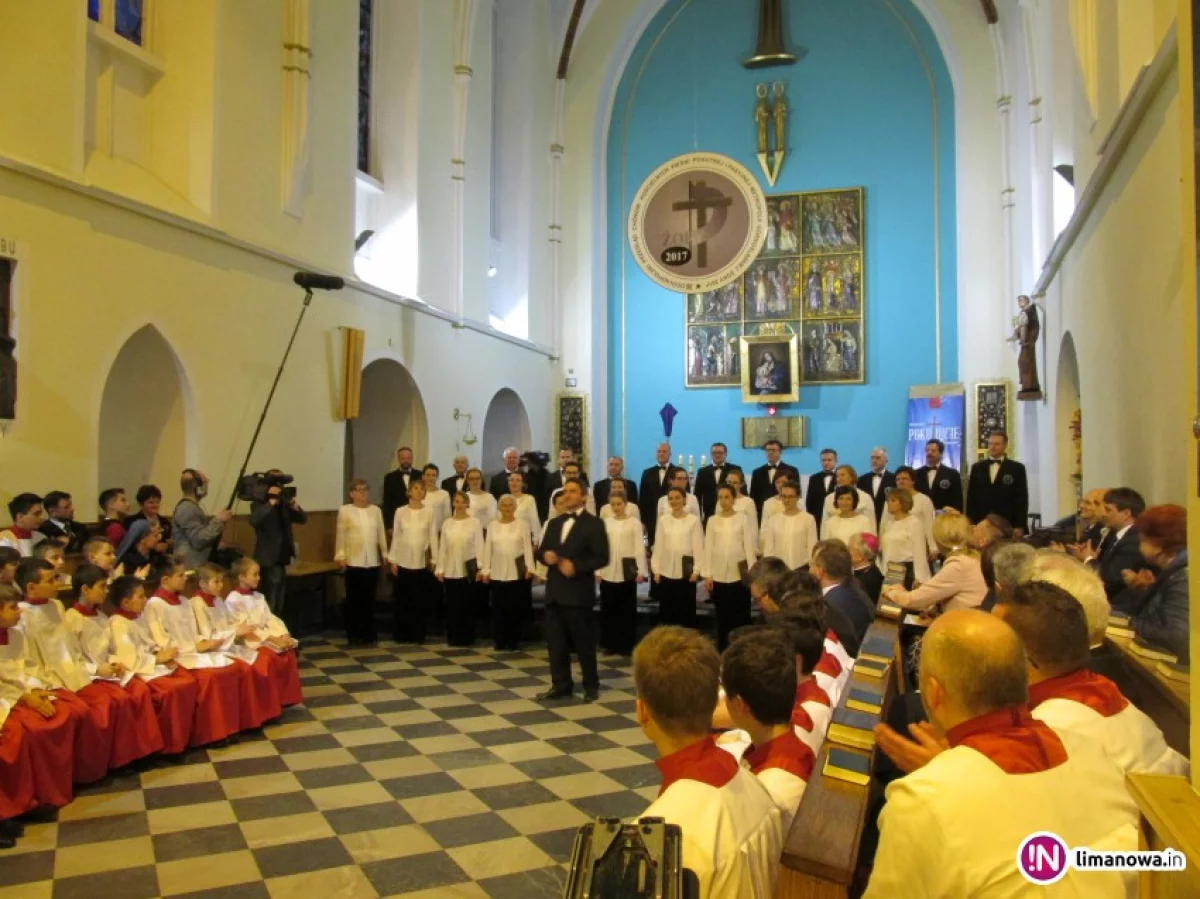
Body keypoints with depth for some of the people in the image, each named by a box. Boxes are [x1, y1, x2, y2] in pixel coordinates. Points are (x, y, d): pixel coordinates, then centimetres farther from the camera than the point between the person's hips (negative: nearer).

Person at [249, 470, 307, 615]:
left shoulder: (284, 504, 10)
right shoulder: (259, 504, -7)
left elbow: (303, 518, 8)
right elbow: (254, 520, -26)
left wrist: (294, 505, -10)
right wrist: (271, 502, -25)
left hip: (282, 558, 7)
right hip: (269, 559, -7)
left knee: (278, 606, 14)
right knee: (270, 604, -10)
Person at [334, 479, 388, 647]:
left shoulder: (376, 510, 9)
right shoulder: (345, 510, 0)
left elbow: (381, 534, 10)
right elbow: (341, 535, -1)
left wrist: (385, 554, 9)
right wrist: (340, 556, -6)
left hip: (372, 561, 3)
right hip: (353, 561, -3)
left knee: (369, 599, 7)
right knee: (354, 599, 4)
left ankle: (369, 635, 14)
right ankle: (354, 635, 12)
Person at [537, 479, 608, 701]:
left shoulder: (594, 524, -2)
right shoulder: (554, 523, 17)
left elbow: (601, 557, -9)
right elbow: (541, 550, 18)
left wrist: (576, 566, -20)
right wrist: (545, 555, -6)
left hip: (578, 593, -6)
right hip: (555, 592, 6)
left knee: (584, 642, 2)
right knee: (555, 642, 8)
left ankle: (591, 686, 15)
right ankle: (561, 685, 19)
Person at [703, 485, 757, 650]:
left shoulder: (742, 519, 2)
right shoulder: (712, 520, 6)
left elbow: (749, 546, 1)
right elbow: (708, 548, 5)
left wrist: (752, 573, -5)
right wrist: (707, 574, 0)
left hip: (739, 575, -1)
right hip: (718, 575, 1)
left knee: (741, 616, 0)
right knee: (722, 617, 6)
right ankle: (722, 652, 14)